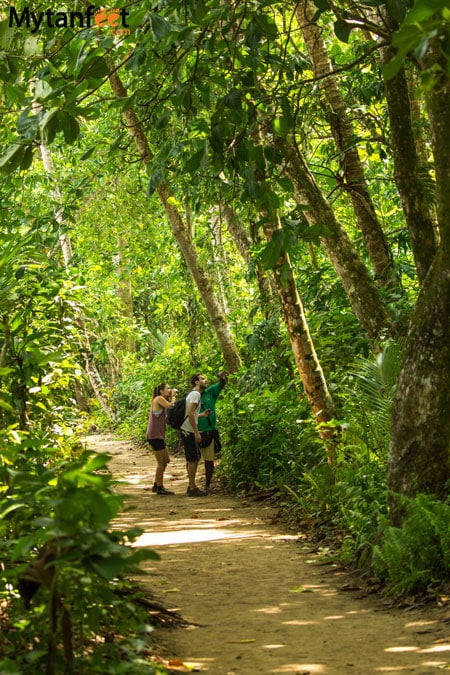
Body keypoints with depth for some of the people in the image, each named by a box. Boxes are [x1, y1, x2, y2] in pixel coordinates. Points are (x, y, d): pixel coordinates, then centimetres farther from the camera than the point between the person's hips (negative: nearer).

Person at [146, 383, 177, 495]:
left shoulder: (162, 400, 20)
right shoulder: (159, 398, -9)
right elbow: (171, 407, -21)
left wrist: (172, 396, 7)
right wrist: (173, 396, -4)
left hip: (159, 435, 10)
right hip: (155, 435, -10)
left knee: (166, 460, 15)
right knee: (161, 462, -6)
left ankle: (156, 485, 22)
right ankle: (159, 488, -1)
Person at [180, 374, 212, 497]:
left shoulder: (193, 394, 18)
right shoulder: (196, 394, -13)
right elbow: (190, 413, -22)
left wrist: (201, 415, 17)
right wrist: (196, 432, -22)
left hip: (188, 431, 10)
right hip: (189, 431, -10)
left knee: (195, 458, 15)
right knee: (193, 459, -7)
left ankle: (191, 486, 22)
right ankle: (192, 489, -3)